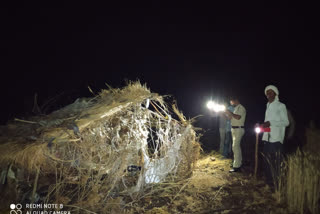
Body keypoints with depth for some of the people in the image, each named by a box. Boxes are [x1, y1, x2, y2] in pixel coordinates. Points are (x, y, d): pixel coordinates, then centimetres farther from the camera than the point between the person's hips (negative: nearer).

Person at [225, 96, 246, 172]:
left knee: (235, 147, -13)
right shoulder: (237, 108, 18)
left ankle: (236, 166, -12)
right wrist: (229, 114, 6)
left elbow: (238, 117, -26)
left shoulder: (241, 108, -11)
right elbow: (232, 118, 21)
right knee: (237, 146, 16)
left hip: (238, 129, -10)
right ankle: (239, 163, 27)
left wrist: (231, 113, -15)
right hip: (234, 129, 10)